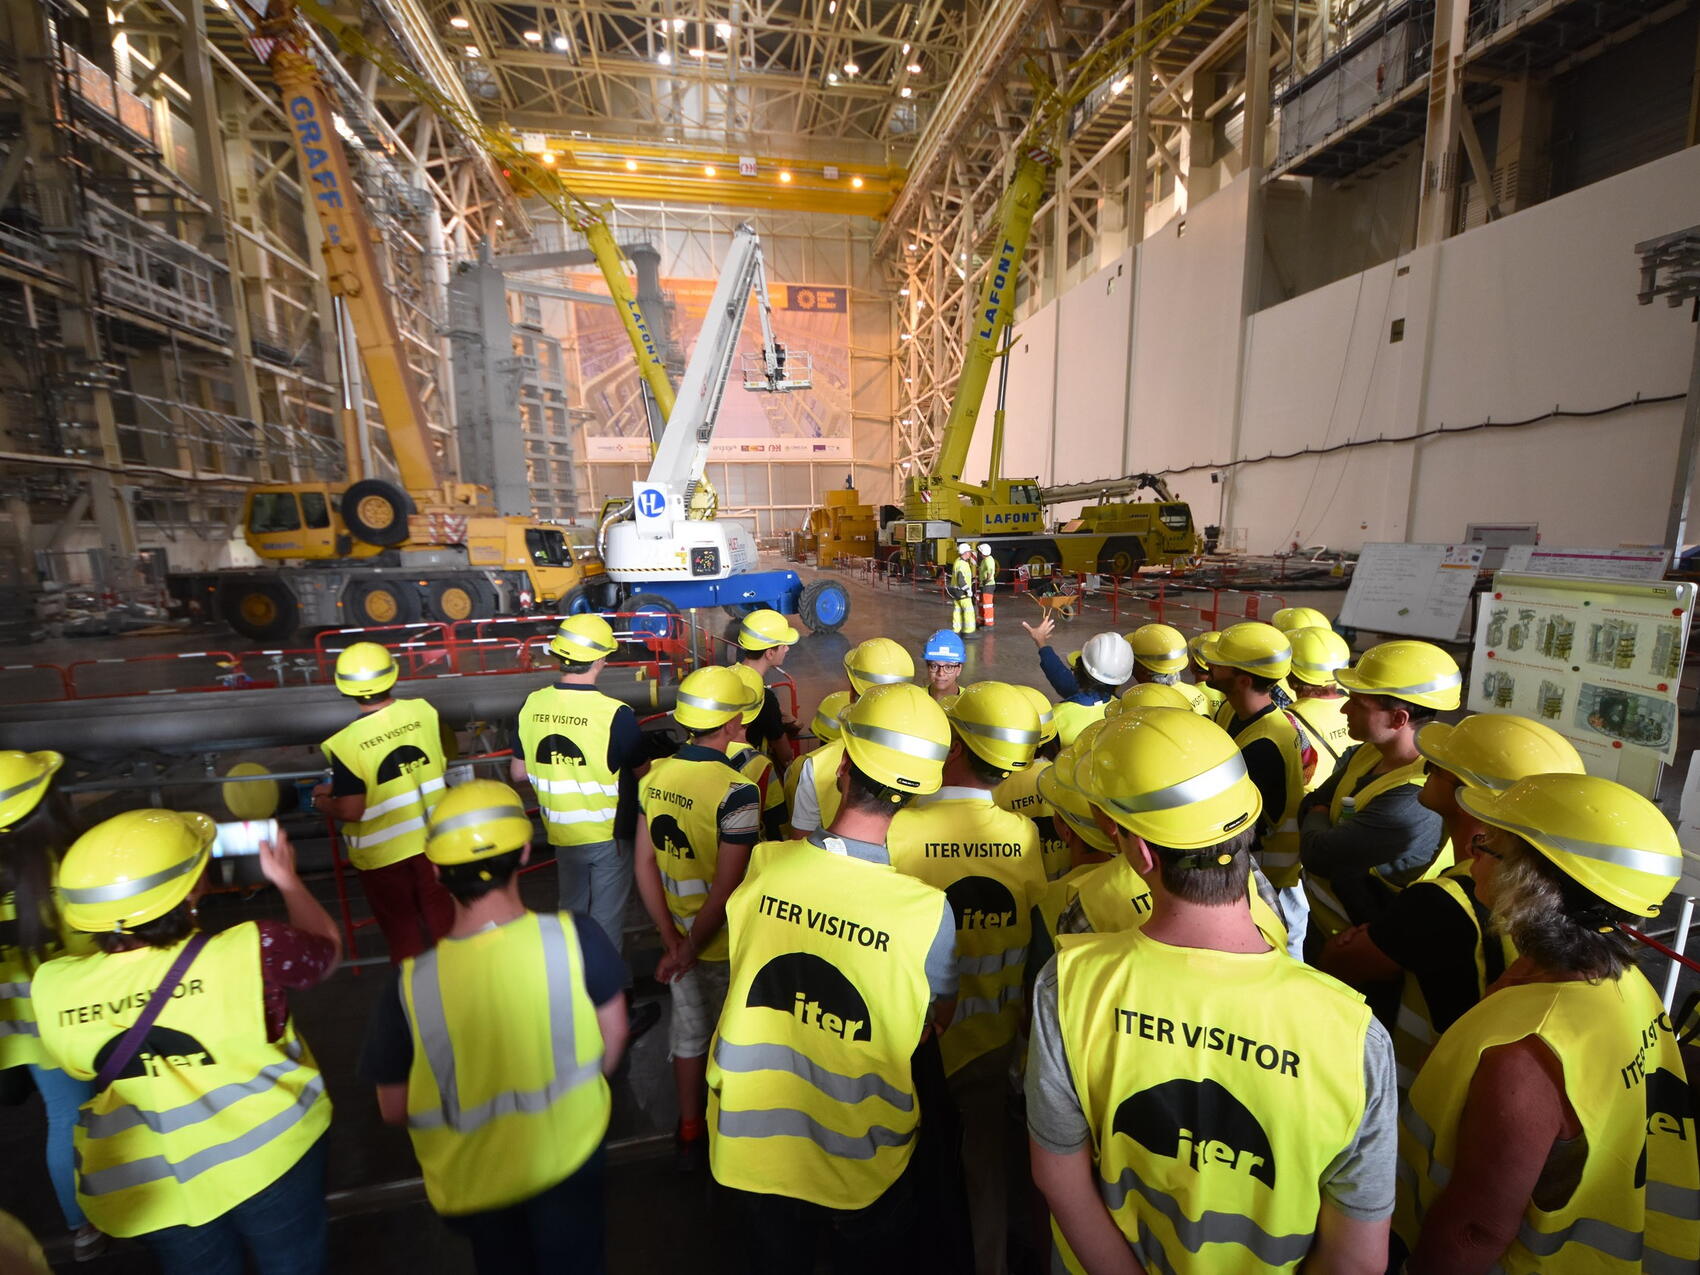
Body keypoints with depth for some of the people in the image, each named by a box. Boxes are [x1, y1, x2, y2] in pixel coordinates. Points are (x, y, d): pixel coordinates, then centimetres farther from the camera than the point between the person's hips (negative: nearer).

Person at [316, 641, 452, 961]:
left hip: (382, 851, -3)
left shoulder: (346, 742, -24)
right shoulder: (423, 711, -13)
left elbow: (351, 812, -19)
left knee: (400, 923, 18)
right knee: (439, 909, 24)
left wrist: (321, 801, 3)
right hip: (431, 837, 4)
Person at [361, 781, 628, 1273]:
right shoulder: (576, 935, -28)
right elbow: (613, 1035, -12)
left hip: (474, 1177, 1)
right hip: (571, 1149, -1)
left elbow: (394, 1108, -12)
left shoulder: (411, 985, -29)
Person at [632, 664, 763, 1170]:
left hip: (679, 933, 5)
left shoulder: (654, 777, -8)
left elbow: (645, 867, -3)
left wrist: (672, 939, 0)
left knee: (688, 1027, 25)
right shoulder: (736, 792, -27)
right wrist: (690, 950, -13)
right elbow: (727, 889, -27)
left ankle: (689, 1131, 45)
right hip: (725, 941, -5)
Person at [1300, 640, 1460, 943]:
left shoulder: (1414, 803, -34)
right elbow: (1311, 805, 0)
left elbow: (1316, 855, -30)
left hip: (1356, 942, -7)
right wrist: (1323, 826, -20)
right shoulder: (1368, 753, -6)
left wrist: (1316, 822, -10)